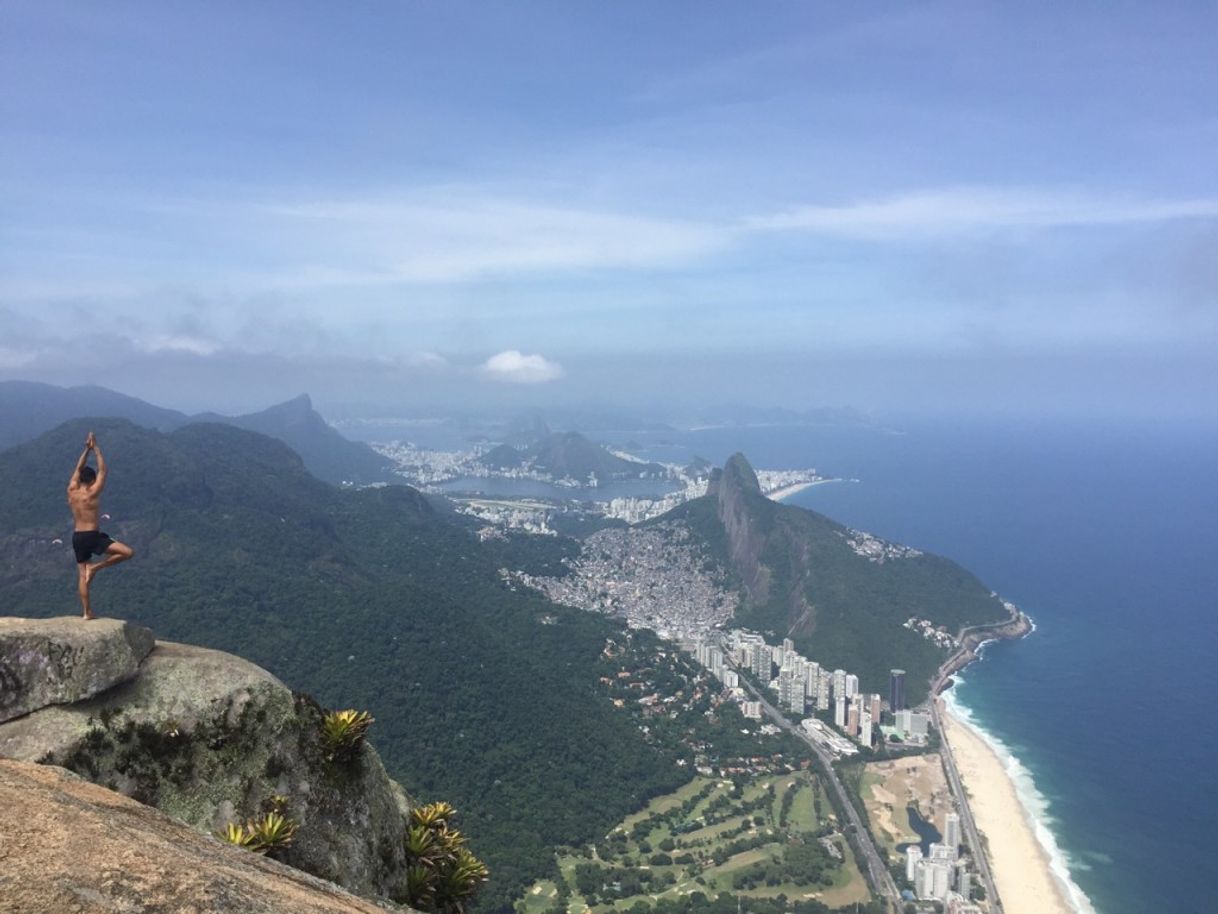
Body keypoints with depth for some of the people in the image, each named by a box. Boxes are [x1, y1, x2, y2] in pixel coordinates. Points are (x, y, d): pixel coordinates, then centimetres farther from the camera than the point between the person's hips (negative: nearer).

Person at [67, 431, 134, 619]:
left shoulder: (71, 491, 3)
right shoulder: (93, 492, -13)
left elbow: (78, 468, 14)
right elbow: (103, 470, -5)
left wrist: (87, 449, 11)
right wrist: (96, 448, -1)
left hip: (77, 537, 7)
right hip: (92, 536, -7)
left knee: (82, 576, 11)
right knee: (128, 552, -8)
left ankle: (86, 612, 11)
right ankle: (95, 567, -6)